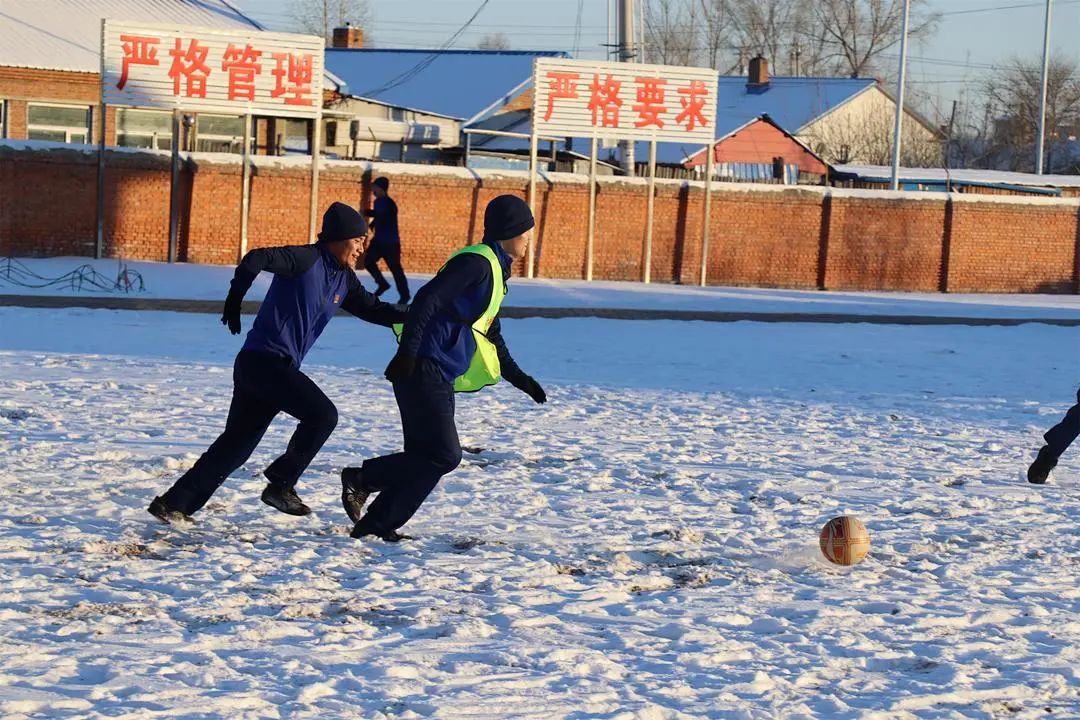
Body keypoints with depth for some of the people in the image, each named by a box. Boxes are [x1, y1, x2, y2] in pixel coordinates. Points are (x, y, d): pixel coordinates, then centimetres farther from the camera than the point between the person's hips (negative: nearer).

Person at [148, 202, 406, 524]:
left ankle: (174, 504, 14)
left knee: (236, 445, 10)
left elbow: (371, 309, 21)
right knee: (323, 414, -16)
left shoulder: (344, 279, 14)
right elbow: (256, 259, -21)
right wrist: (234, 301, -20)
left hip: (280, 367, 9)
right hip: (262, 360, -9)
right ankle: (280, 484, -8)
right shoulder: (306, 259, -11)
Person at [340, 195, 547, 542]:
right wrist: (407, 352, -25)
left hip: (441, 377, 10)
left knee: (424, 456, 8)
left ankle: (376, 524, 10)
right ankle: (360, 478, -4)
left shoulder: (495, 270, 21)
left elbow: (491, 337, 29)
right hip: (424, 370, -10)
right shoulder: (477, 263, -11)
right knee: (444, 455, -11)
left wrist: (519, 378, 26)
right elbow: (427, 300, -20)